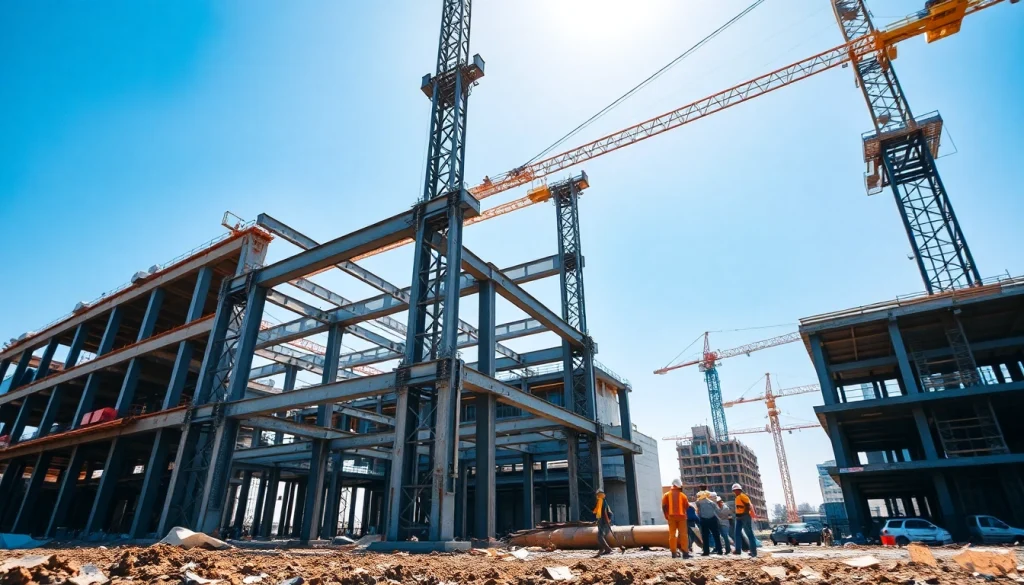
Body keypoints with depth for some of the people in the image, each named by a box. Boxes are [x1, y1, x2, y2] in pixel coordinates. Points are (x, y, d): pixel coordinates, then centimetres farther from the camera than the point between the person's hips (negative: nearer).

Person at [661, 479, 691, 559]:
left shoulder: (667, 495, 2)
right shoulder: (682, 495, 1)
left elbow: (664, 506, -4)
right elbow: (687, 506, 0)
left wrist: (666, 516, 6)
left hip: (671, 516, 1)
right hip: (681, 516, -1)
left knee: (672, 534, 4)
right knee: (683, 534, 3)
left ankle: (674, 552, 3)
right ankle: (685, 552, 0)